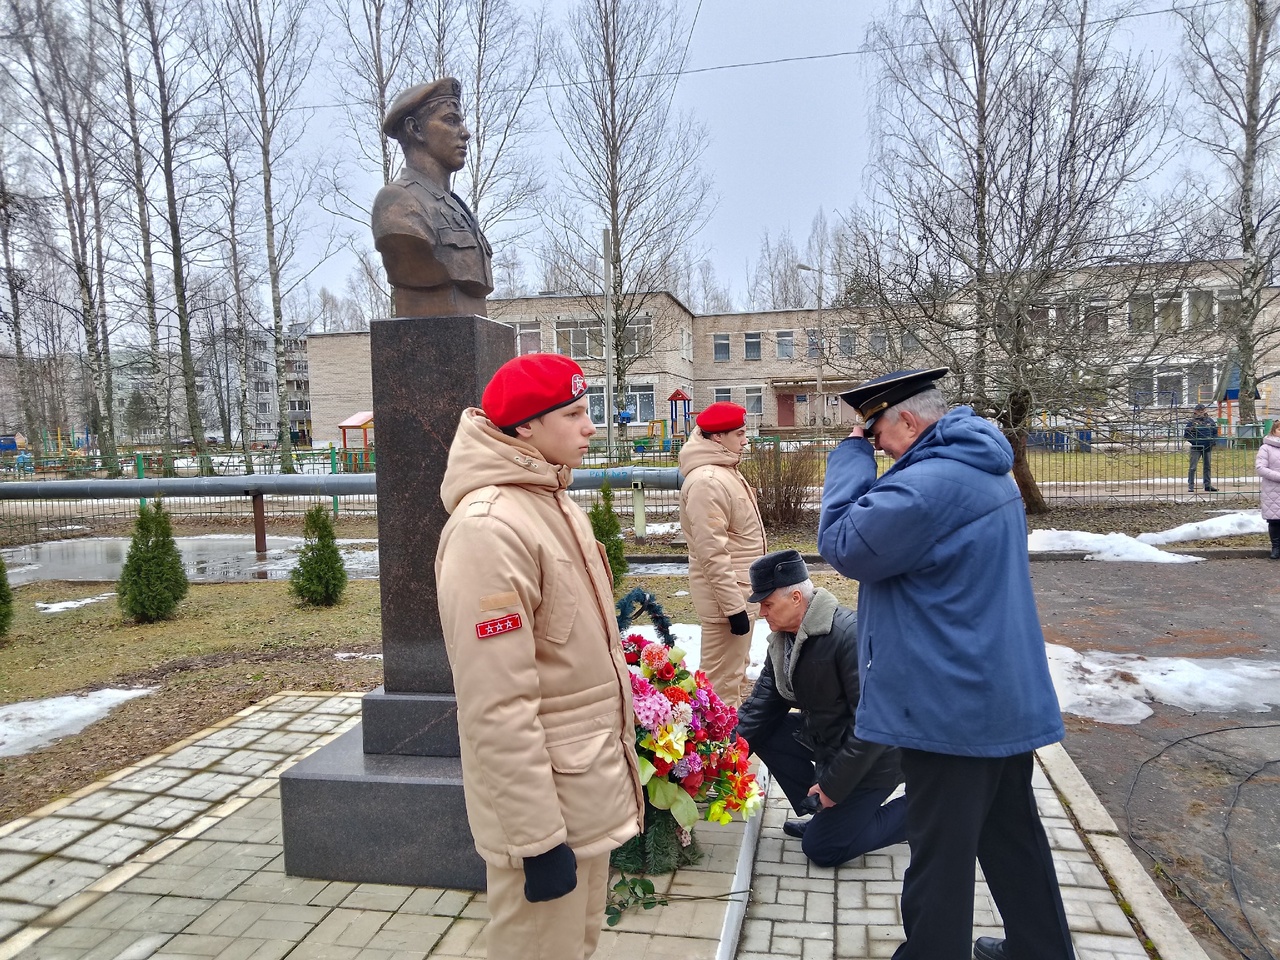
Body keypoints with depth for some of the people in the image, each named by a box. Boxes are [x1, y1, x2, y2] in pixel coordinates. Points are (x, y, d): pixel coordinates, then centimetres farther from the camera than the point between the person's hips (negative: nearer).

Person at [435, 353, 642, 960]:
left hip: (590, 785, 9)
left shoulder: (555, 504, 7)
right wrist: (538, 837, -21)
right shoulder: (488, 527, -24)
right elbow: (498, 705, -25)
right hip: (544, 797, -9)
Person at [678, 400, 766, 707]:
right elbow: (712, 553, -26)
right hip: (726, 596, -11)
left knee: (737, 671, 22)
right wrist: (734, 605, -24)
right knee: (723, 682, 0)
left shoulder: (725, 471, 12)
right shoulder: (707, 481, -22)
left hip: (738, 591, 11)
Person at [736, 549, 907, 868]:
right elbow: (763, 704, 0)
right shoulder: (783, 637, -2)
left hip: (873, 755, -8)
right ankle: (822, 816, 9)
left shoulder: (850, 634, -30)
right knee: (765, 732, -3)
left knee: (822, 848, -5)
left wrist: (833, 786, -23)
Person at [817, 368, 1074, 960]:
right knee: (1012, 834, 24)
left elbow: (842, 546, -18)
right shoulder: (985, 469, 9)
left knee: (941, 851, 6)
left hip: (950, 706, -10)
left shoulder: (929, 483, -25)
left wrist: (852, 457, -12)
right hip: (1008, 697, 10)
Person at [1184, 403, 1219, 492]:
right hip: (1196, 448, -4)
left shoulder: (1210, 420, 9)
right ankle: (1191, 486, -1)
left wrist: (1213, 441, 1)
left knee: (1208, 467, 11)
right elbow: (1186, 435, -1)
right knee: (1192, 467, -5)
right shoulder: (1192, 422, -2)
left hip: (1208, 448, 4)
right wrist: (1194, 441, -13)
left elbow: (1215, 432, 17)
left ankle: (1208, 485, 19)